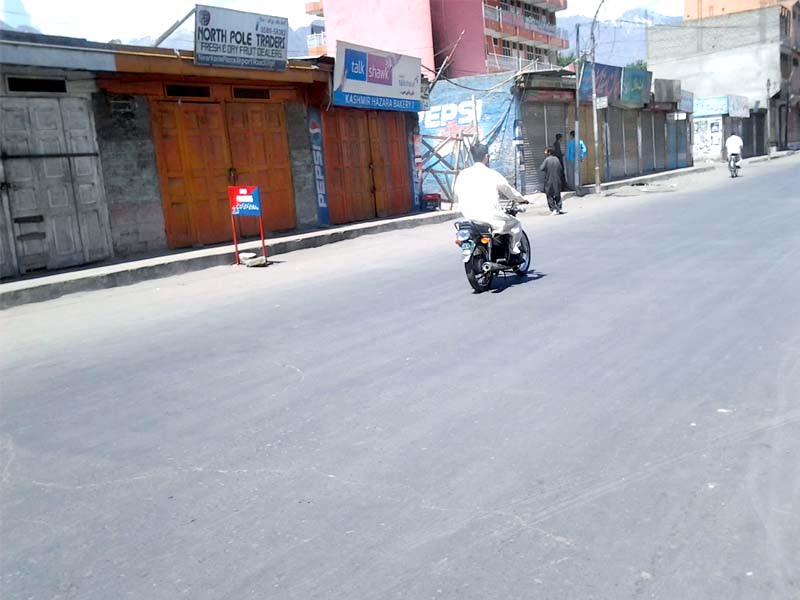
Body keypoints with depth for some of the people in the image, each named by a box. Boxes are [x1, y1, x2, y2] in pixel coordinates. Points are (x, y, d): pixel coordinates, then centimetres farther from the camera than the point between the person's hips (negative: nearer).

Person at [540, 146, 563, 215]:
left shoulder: (547, 160, -12)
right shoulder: (557, 159, 6)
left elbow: (541, 168, -12)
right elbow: (561, 169, 11)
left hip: (549, 181, -5)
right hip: (557, 181, 5)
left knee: (550, 196, 1)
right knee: (557, 195, 13)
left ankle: (553, 209, -7)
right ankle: (558, 208, 12)